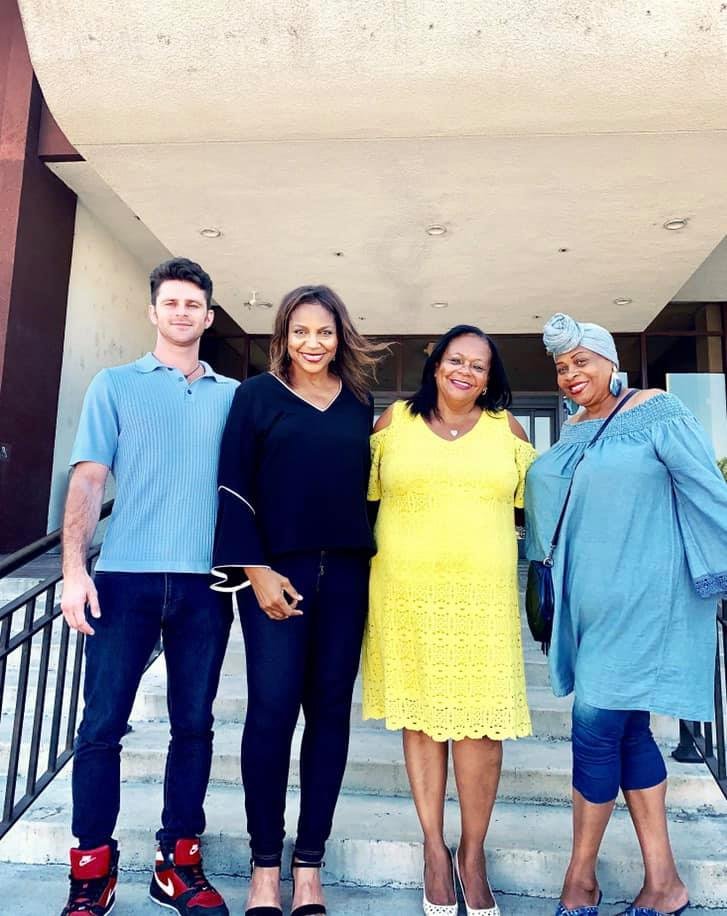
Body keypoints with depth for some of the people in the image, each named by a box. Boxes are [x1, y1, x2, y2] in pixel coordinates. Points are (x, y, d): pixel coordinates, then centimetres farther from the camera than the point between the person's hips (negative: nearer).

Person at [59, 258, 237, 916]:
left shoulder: (233, 396, 13)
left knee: (194, 724, 8)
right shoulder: (116, 385, 9)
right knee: (102, 724, 2)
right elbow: (89, 478, 2)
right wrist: (74, 569, -7)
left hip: (204, 582, 2)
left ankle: (178, 861, 24)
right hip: (126, 576, -1)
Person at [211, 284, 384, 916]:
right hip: (274, 570, -3)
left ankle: (310, 864, 20)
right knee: (272, 709, -2)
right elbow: (234, 485, -2)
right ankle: (266, 865, 16)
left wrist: (367, 561, 7)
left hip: (345, 574, 3)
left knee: (330, 709, 6)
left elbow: (363, 484, 14)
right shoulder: (257, 394, 3)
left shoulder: (359, 403, 11)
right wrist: (255, 570, -10)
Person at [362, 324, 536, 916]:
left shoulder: (506, 428, 9)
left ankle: (473, 854, 22)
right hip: (408, 593, 0)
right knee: (419, 715, 8)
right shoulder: (394, 421, 6)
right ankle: (434, 848, 27)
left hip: (482, 596, 1)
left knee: (479, 722, 1)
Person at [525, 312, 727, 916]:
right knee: (627, 730, 11)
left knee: (597, 725, -5)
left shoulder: (656, 411, -5)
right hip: (590, 597, 7)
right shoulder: (570, 434, 13)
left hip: (640, 595, -7)